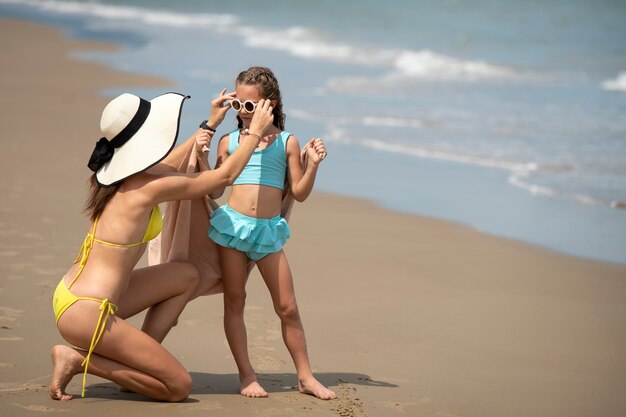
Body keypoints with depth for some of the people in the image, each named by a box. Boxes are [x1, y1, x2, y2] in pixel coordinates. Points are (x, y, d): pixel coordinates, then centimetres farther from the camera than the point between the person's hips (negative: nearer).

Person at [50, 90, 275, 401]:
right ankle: (79, 360, -4)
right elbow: (226, 176, -4)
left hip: (71, 295, 9)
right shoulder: (150, 186, -16)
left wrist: (209, 125, 35)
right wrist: (255, 131, 9)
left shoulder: (119, 173, 8)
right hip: (87, 314, -9)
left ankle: (141, 361, 14)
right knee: (179, 387, -2)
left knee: (187, 276, 19)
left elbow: (162, 166, 31)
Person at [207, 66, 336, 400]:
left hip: (269, 231, -1)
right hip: (232, 223, 1)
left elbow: (299, 193, 7)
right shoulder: (229, 142, 8)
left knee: (287, 307, 1)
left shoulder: (287, 143, 6)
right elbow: (215, 189, 7)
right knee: (234, 301, 3)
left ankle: (305, 376, 11)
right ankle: (246, 375, 11)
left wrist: (313, 165, -8)